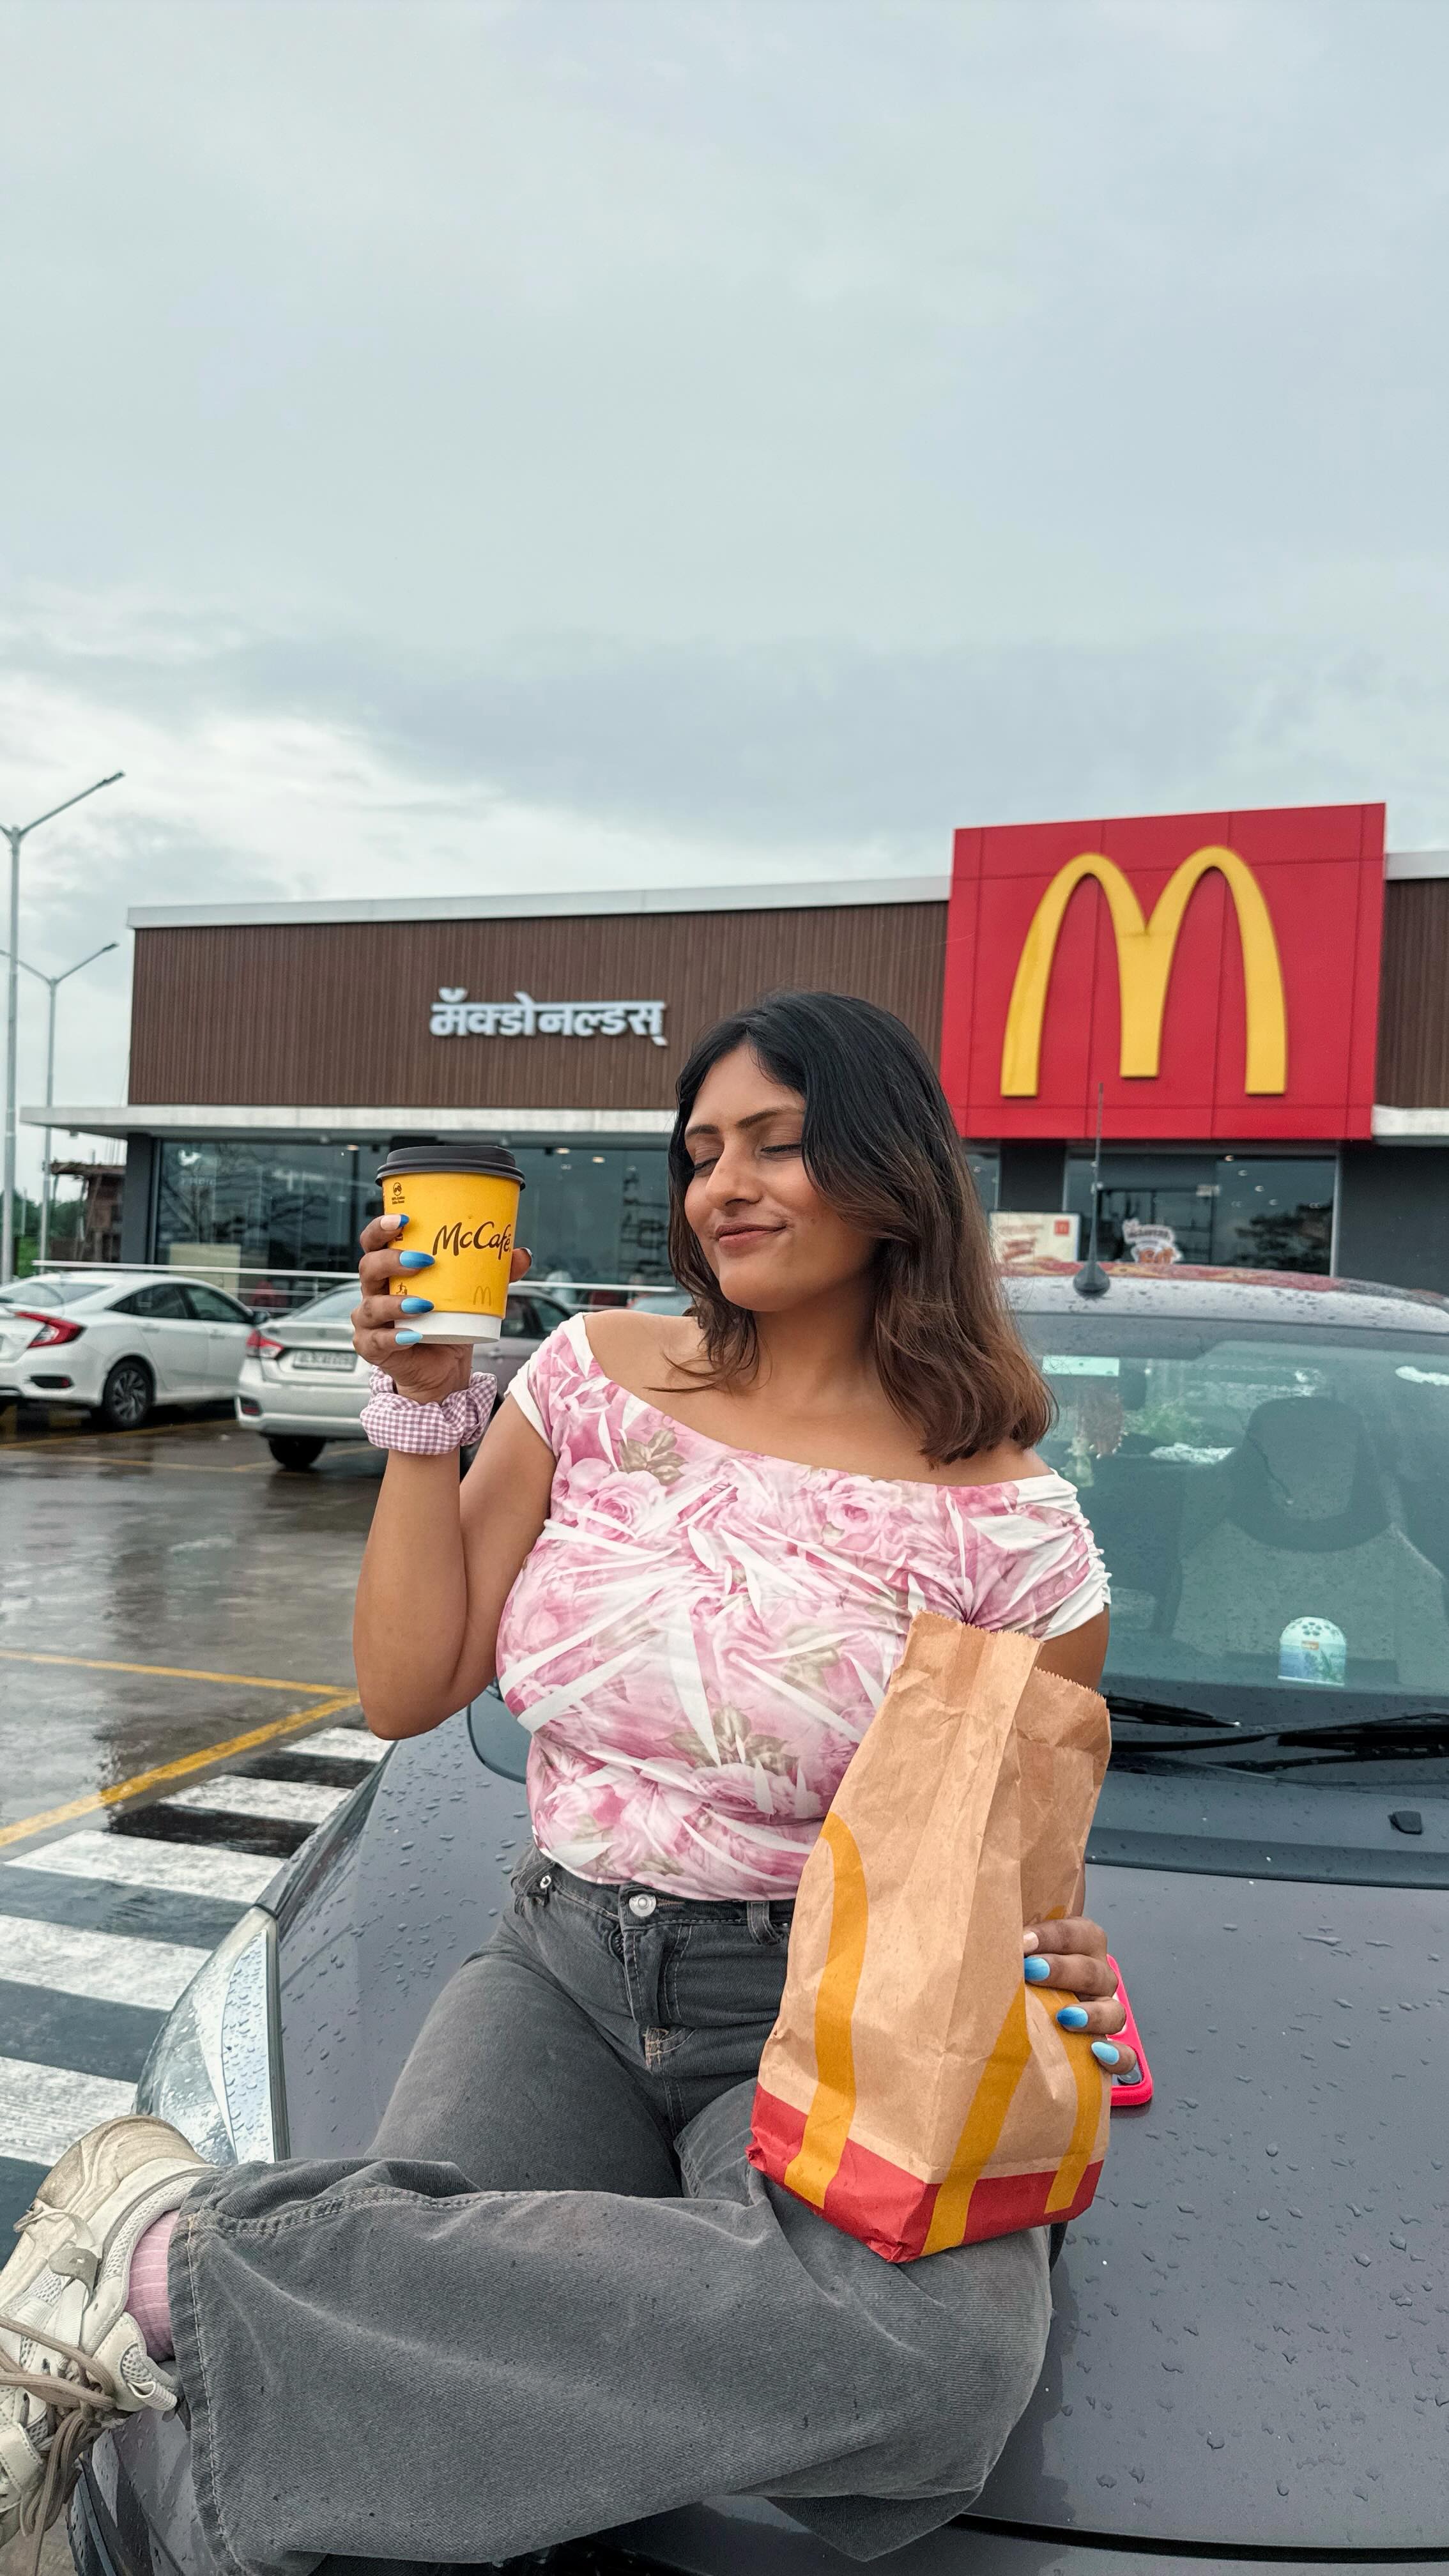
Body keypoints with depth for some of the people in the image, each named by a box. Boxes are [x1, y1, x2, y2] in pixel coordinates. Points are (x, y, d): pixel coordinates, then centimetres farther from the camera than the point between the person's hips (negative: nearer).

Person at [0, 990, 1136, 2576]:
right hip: (562, 1967, 0)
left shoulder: (1009, 1524, -3)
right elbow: (408, 1691, 5)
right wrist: (426, 1403, -3)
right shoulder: (596, 1376, 5)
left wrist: (1056, 1968, -16)